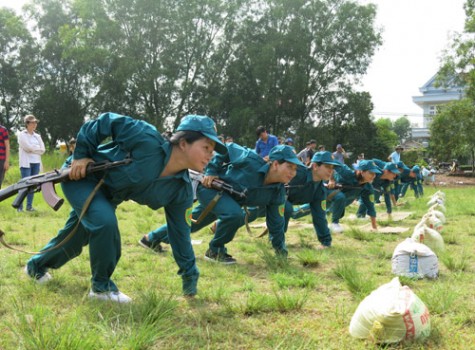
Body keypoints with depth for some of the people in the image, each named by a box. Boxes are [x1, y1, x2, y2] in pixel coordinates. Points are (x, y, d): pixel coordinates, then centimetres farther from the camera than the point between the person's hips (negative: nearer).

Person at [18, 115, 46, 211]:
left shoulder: (37, 136, 16)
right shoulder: (22, 134, 1)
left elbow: (42, 150, 7)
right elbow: (28, 147, -13)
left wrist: (32, 149, -5)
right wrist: (37, 148, -1)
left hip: (36, 163, 5)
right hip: (26, 163, -5)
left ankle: (29, 206, 9)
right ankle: (19, 206, -7)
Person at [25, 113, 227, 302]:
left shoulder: (182, 190, -17)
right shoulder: (147, 140, -37)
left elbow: (180, 232, -6)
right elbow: (106, 122, -25)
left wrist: (190, 275, -2)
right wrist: (81, 154, -22)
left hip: (106, 196, 7)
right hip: (80, 176, -6)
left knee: (76, 236, 20)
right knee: (105, 222, -30)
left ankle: (36, 266, 50)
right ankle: (101, 286, -8)